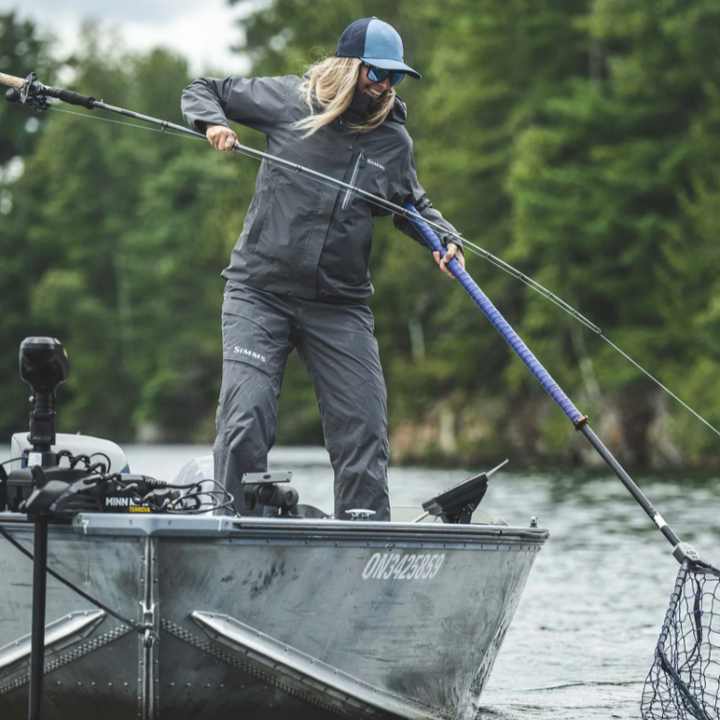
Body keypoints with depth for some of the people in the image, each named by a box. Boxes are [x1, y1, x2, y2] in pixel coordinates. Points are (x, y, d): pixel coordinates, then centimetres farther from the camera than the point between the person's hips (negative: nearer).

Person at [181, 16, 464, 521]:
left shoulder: (394, 140, 8)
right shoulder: (289, 99, 0)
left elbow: (413, 205, 25)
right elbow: (202, 92, 12)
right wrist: (214, 123, -10)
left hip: (340, 306, 3)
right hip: (260, 294, -3)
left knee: (364, 432, -1)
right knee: (246, 420, -13)